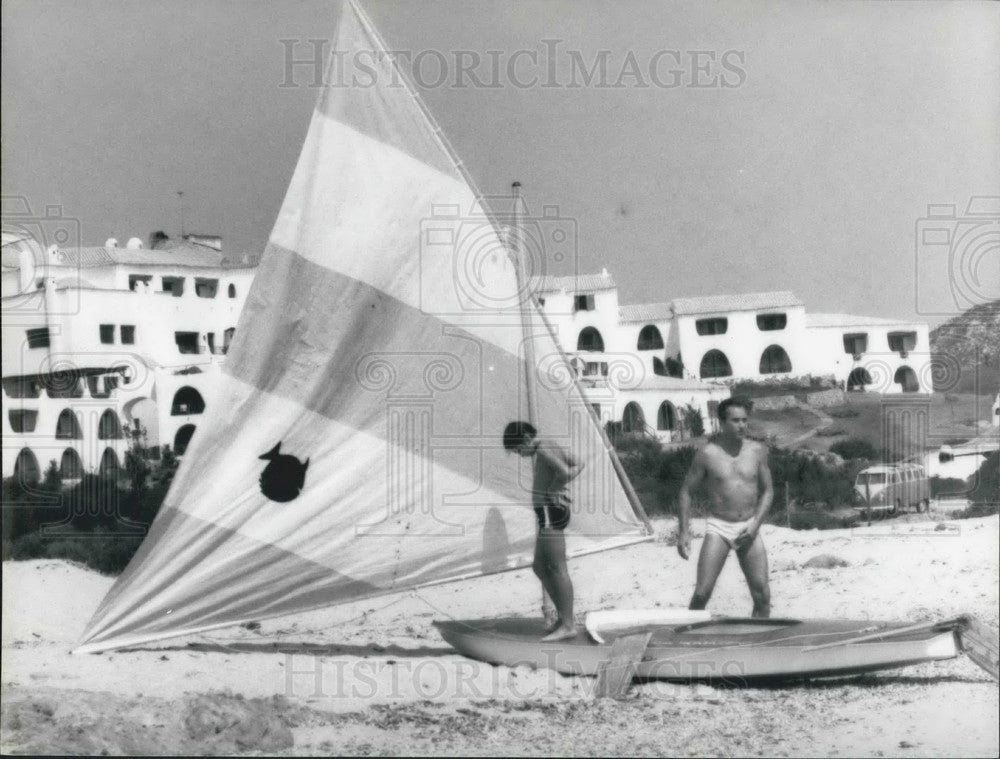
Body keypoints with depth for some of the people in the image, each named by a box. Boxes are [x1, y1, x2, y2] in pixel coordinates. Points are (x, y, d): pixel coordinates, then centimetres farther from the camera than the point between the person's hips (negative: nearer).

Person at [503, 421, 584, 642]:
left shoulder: (543, 450, -13)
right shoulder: (552, 446, 17)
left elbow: (564, 473, -27)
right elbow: (577, 465, 27)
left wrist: (550, 492, -12)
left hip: (551, 511, -11)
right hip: (551, 513, 11)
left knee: (557, 568, -9)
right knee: (539, 566, 14)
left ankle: (568, 625, -9)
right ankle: (564, 617, 13)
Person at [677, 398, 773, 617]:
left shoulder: (757, 451, 3)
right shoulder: (707, 454, -4)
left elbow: (767, 491, 9)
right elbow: (686, 491, 2)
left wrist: (755, 524, -6)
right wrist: (684, 531, -5)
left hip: (748, 529, 2)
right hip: (718, 527, -2)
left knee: (762, 595, -3)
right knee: (702, 593, -11)